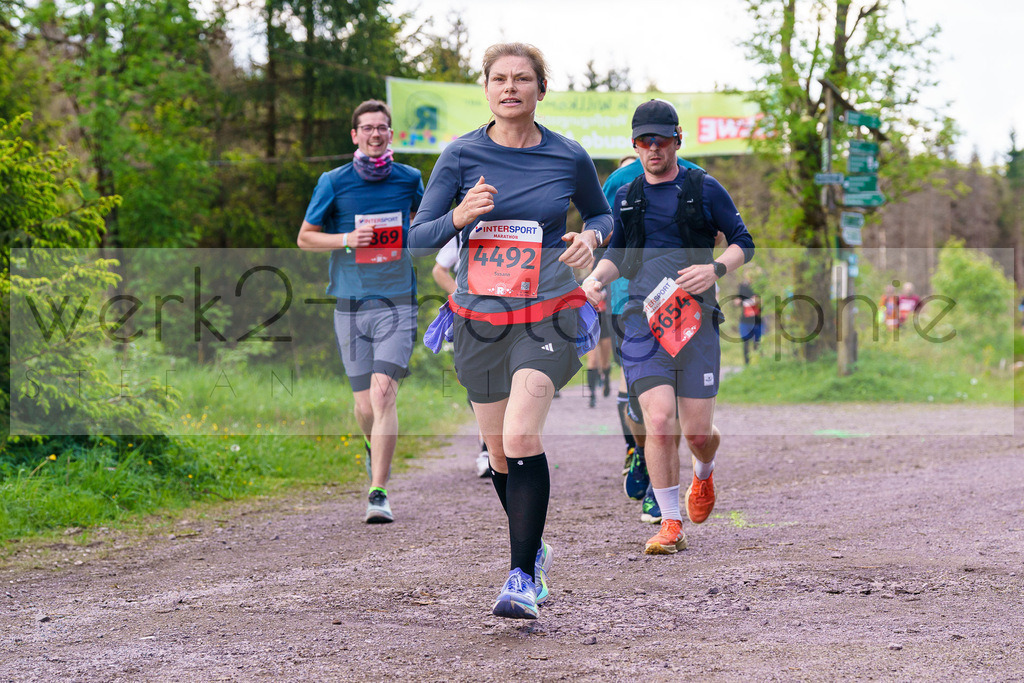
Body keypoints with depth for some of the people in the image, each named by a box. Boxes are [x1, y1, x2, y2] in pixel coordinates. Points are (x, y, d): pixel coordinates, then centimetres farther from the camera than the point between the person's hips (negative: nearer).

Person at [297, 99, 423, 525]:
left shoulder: (409, 179, 6)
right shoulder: (334, 183, 1)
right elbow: (305, 238, 5)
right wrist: (347, 239, -10)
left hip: (397, 302, -1)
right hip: (351, 306, 1)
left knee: (383, 394, -18)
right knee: (365, 405, 5)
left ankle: (378, 493, -17)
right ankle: (374, 447, 41)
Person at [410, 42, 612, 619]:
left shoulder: (569, 157, 0)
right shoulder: (462, 156, 0)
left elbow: (602, 214, 18)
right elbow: (418, 239, 0)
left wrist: (591, 237, -5)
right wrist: (458, 216, -20)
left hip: (548, 315, -2)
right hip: (480, 321, 2)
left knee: (522, 437, -21)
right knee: (500, 453, 10)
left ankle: (522, 578, -16)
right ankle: (535, 550, 36)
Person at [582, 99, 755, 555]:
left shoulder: (704, 189, 5)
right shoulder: (625, 198, 14)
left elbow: (743, 242, 9)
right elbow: (617, 254, 25)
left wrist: (715, 268, -11)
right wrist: (596, 278, 4)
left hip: (696, 317, -1)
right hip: (643, 319, 1)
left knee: (697, 430, -2)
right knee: (659, 423, -14)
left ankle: (704, 475, 36)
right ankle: (670, 525, -1)